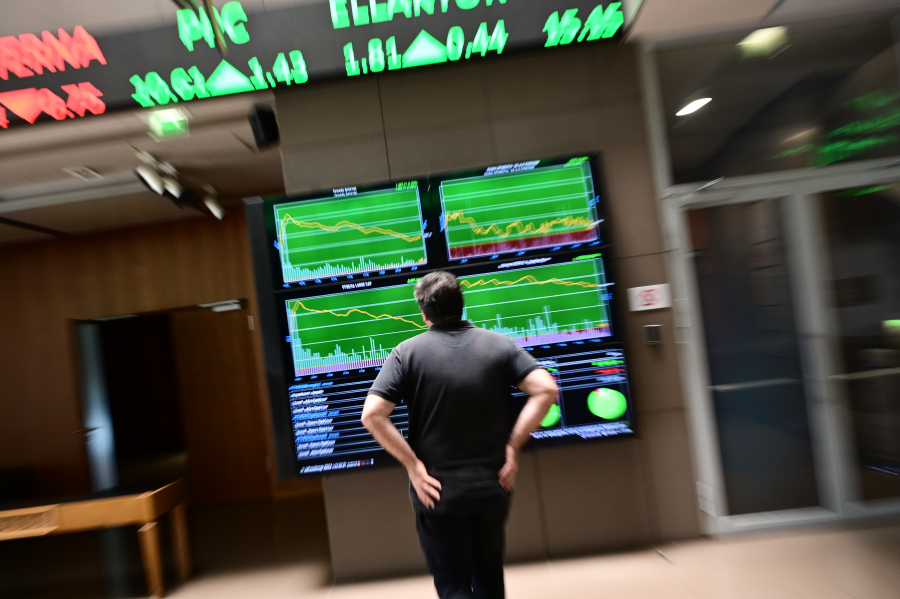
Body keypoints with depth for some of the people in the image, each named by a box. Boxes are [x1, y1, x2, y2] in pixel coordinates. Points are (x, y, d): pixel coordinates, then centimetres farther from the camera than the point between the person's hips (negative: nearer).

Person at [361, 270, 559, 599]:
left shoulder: (408, 352, -10)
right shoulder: (499, 344, -3)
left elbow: (372, 415, -18)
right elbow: (546, 390, -11)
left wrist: (412, 464, -10)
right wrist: (513, 445, -6)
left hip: (437, 489, -3)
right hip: (492, 485, 3)